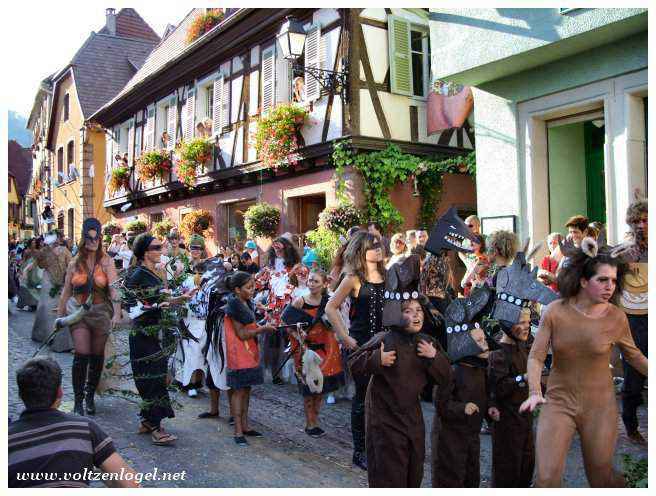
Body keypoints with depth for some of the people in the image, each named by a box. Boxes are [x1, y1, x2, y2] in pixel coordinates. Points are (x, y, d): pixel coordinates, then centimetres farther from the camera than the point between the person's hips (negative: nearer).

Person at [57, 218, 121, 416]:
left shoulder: (105, 261, -4)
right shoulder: (75, 262, 5)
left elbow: (114, 288, -15)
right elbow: (66, 291, 11)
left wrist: (117, 313, -26)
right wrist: (60, 315, 12)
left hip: (100, 311, -1)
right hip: (78, 311, 1)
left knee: (96, 356, 9)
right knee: (82, 354, -10)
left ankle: (90, 396, 27)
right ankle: (78, 399, 3)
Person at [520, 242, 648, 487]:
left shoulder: (616, 317, -7)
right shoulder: (555, 312, -10)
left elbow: (634, 356, 10)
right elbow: (536, 357, -9)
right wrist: (535, 392, -23)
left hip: (599, 405, 1)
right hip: (558, 402, 0)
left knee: (600, 478, 15)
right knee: (546, 478, -8)